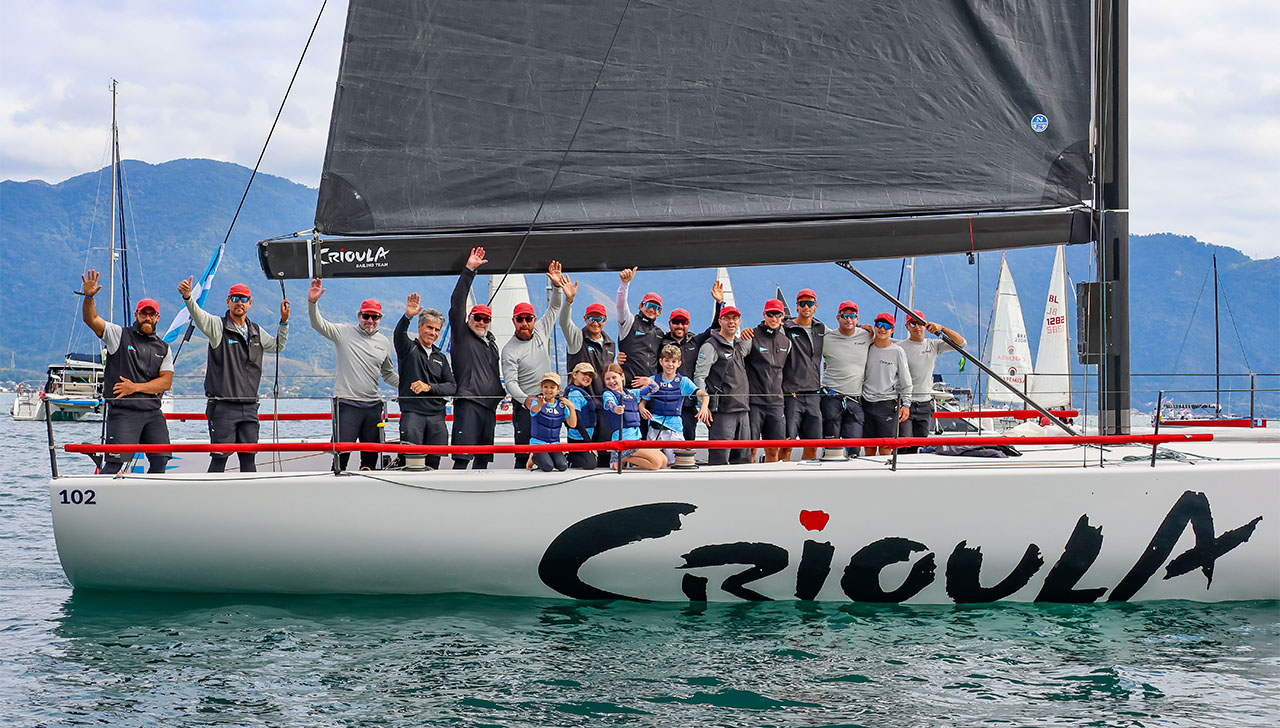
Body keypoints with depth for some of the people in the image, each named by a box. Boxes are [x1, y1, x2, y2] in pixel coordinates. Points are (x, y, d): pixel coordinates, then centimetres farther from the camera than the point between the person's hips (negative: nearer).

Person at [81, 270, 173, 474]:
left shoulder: (163, 349, 16)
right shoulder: (119, 335, 7)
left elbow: (166, 381, 5)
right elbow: (91, 319, -6)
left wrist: (136, 387, -7)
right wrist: (89, 297, -24)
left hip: (153, 413, 4)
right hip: (123, 412, -4)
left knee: (160, 460, -1)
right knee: (116, 461, -14)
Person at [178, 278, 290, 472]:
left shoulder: (256, 332, 15)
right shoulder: (218, 326, -1)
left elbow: (277, 347, 30)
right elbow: (198, 315, -20)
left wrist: (284, 321, 18)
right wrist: (188, 297, -41)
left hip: (249, 408, 5)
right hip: (222, 406, -5)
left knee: (248, 457, 6)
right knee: (219, 457, -7)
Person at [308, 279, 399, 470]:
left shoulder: (384, 342, 15)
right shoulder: (345, 333, 2)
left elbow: (388, 374, 26)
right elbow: (319, 324, -9)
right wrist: (312, 303, -25)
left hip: (373, 405, 5)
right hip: (347, 403, -5)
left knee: (371, 455, 7)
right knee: (342, 451, -12)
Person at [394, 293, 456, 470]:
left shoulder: (441, 358, 21)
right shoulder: (409, 348, 8)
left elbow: (452, 387, 12)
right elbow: (398, 336, -16)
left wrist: (429, 387, -6)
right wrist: (407, 316, -35)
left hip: (436, 417, 4)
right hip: (412, 412, -4)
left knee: (433, 462, 0)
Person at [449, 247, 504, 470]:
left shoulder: (491, 343, 23)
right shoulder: (461, 335, 4)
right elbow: (457, 304, -5)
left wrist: (501, 395, 24)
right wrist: (469, 271, -9)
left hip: (489, 406, 7)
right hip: (467, 403, -7)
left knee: (483, 459, 9)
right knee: (463, 457, -15)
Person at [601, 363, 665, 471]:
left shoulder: (630, 393, 16)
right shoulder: (607, 394, -4)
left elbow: (653, 388, 24)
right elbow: (610, 404, -29)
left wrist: (649, 381, 0)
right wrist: (616, 409, -54)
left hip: (637, 437, 8)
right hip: (623, 439, -8)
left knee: (664, 462, 4)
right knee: (656, 463, -17)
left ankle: (626, 458, 8)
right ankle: (622, 459, -5)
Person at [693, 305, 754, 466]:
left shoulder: (741, 345, 16)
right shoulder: (710, 346, -3)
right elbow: (699, 378, -7)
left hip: (742, 409, 7)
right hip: (722, 410, -7)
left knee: (741, 458, 8)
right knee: (719, 459, -12)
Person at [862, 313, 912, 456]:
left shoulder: (898, 351, 0)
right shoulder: (867, 348, 8)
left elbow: (906, 381, 2)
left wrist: (906, 404, -4)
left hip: (888, 403, -3)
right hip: (867, 402, 3)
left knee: (885, 448, -7)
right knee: (869, 449, 5)